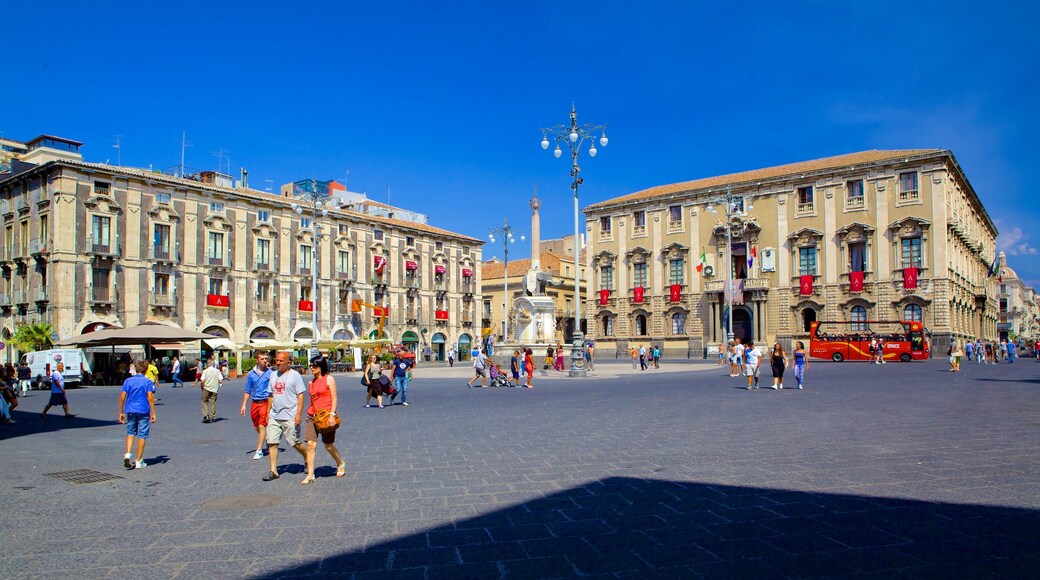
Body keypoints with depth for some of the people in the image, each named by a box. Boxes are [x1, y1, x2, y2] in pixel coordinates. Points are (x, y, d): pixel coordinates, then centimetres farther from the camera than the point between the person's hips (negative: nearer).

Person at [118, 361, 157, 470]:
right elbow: (150, 398, -10)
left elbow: (122, 398, 2)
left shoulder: (128, 381, 5)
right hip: (143, 411, -3)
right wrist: (153, 413, -6)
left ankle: (127, 454, -2)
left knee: (130, 433, 18)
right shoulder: (148, 382, -4)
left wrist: (121, 412, 11)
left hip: (130, 410, 3)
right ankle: (138, 461, 8)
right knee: (142, 435, 5)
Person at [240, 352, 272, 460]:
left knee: (262, 426, -9)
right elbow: (248, 391, 12)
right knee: (257, 427, 14)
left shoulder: (270, 373, -2)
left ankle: (259, 451, -6)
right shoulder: (251, 374, 7)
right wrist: (244, 405, 6)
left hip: (265, 402, -4)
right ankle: (266, 437, 42)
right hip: (254, 403, 4)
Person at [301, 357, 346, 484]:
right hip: (312, 416, 5)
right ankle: (310, 475, 1)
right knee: (310, 445, -4)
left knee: (328, 445, 6)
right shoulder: (312, 382, 12)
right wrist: (310, 413, 14)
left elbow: (334, 399, -8)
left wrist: (332, 414, -17)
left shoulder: (329, 379, -4)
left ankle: (341, 464, 31)